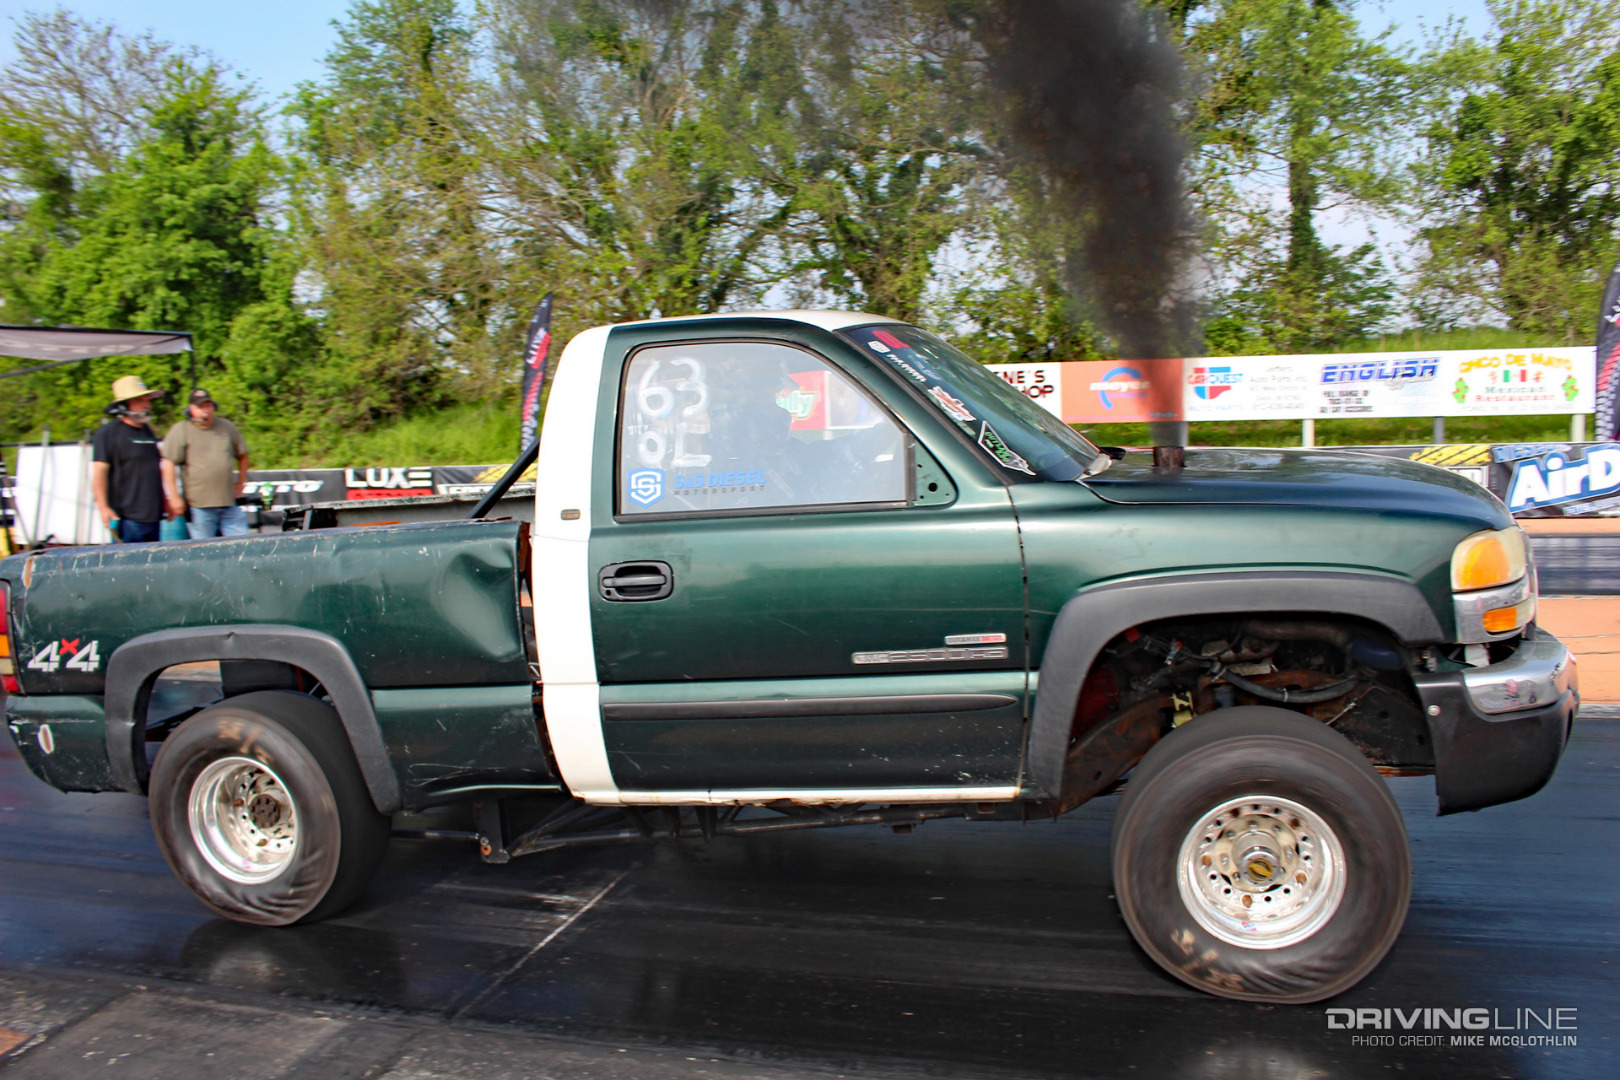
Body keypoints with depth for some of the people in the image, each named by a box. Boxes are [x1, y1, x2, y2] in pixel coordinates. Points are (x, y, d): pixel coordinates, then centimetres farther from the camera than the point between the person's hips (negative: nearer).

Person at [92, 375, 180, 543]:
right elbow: (99, 471, -11)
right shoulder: (109, 432, -5)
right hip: (127, 517, -8)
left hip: (154, 515, 8)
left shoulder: (147, 431, 18)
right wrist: (104, 507, -18)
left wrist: (166, 500, 24)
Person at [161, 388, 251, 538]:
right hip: (199, 505, -4)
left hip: (229, 503, 4)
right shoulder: (180, 431, 0)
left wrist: (240, 483, 18)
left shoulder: (227, 427, 13)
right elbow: (169, 464, -5)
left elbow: (242, 455, 25)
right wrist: (174, 496, -9)